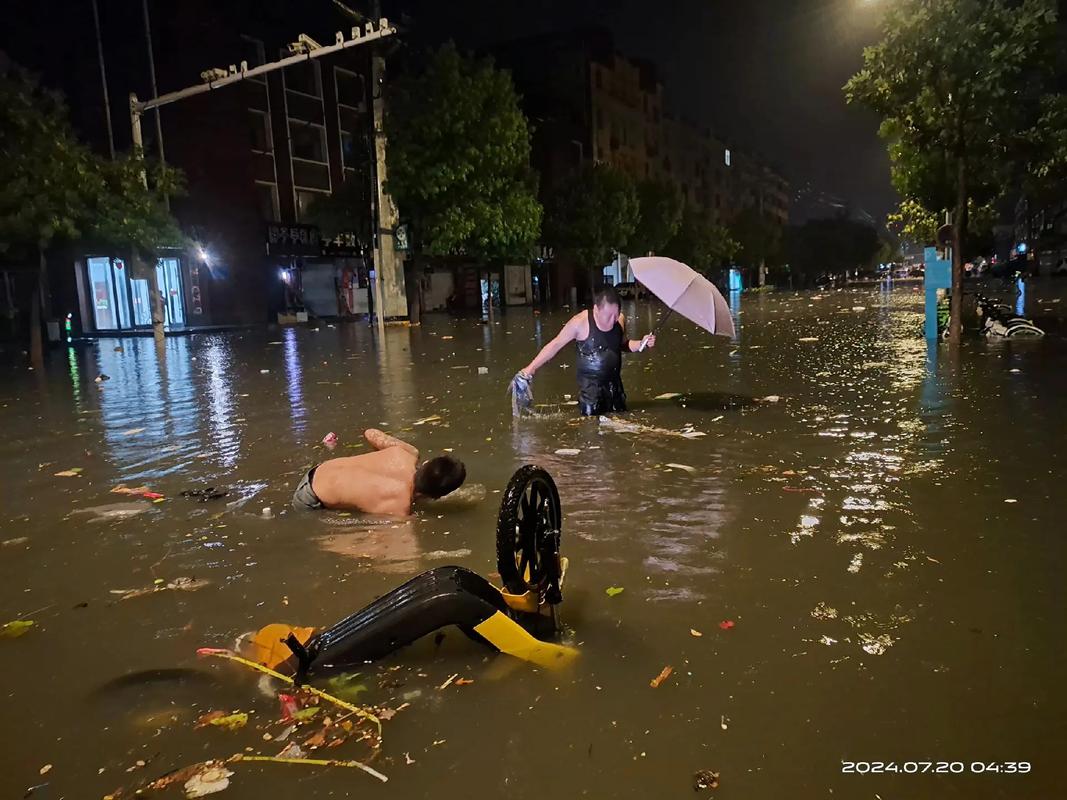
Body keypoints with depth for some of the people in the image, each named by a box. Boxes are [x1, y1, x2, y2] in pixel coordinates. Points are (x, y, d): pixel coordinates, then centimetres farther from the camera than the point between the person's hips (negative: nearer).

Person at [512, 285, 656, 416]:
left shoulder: (620, 319, -4)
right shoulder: (580, 322, -19)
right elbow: (555, 345, -11)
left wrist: (642, 344, -2)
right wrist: (530, 369, -16)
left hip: (614, 382, 5)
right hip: (590, 383, -5)